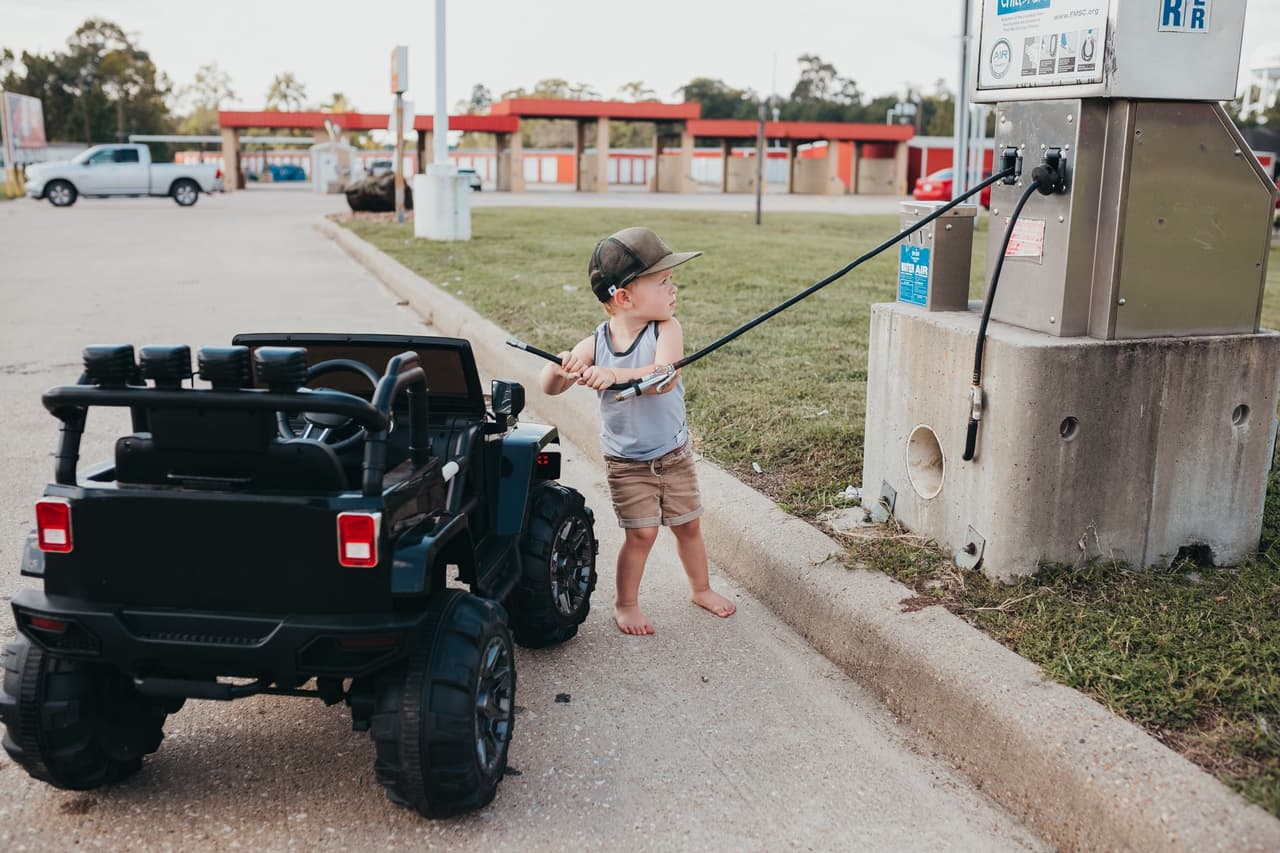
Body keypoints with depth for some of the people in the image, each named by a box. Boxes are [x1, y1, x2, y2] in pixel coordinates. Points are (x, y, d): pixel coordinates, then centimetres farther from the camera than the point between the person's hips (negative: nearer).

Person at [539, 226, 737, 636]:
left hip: (674, 453, 1)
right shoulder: (595, 344, -14)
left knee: (688, 524, 14)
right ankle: (626, 604, 19)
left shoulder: (666, 329, -17)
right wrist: (559, 367, -34)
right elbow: (550, 388, -11)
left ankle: (701, 588, 38)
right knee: (641, 533, -2)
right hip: (626, 462, -1)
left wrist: (616, 375, -50)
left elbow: (665, 377, -36)